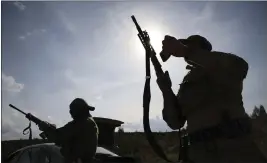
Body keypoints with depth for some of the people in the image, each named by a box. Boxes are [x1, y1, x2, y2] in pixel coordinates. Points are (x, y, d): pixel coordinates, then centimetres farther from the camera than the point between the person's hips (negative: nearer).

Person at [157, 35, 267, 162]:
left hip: (233, 147, -5)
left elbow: (239, 66, -23)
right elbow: (175, 122, 13)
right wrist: (166, 89, -1)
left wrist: (185, 52, -24)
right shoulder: (187, 83, 20)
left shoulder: (222, 66, 4)